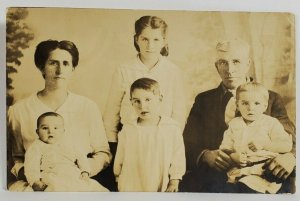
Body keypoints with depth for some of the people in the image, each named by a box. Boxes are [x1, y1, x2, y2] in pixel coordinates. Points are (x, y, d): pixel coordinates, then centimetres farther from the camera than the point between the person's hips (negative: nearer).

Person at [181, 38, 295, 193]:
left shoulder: (271, 99, 14)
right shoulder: (203, 100, 17)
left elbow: (291, 141, 8)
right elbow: (189, 145, 9)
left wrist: (290, 157, -17)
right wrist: (206, 155, -14)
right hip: (213, 179, 1)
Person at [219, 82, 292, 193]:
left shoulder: (271, 123, 7)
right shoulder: (233, 124, 15)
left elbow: (287, 146, -2)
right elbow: (225, 148, 10)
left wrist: (263, 144, -8)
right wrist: (234, 156, -11)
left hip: (264, 168, -3)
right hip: (239, 169, 3)